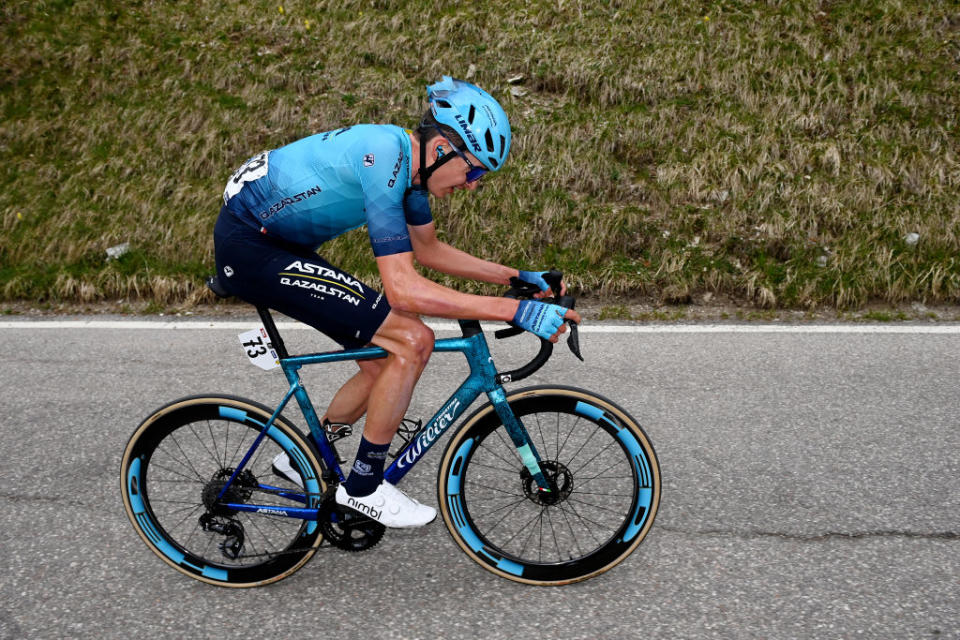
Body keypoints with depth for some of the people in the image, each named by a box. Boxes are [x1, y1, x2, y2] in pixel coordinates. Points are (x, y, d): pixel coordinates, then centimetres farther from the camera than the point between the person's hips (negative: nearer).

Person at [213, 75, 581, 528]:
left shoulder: (410, 161, 2)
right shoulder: (383, 159, -27)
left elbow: (429, 250, 18)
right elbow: (403, 289, -32)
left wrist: (514, 276, 12)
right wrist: (515, 310, -31)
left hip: (279, 243, 10)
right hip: (247, 245, -10)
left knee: (386, 363, 11)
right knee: (414, 341, -17)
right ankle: (363, 487, -1)